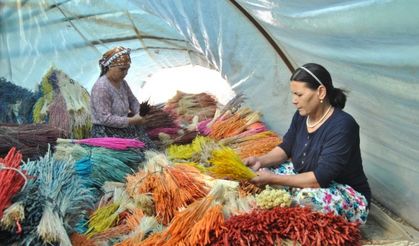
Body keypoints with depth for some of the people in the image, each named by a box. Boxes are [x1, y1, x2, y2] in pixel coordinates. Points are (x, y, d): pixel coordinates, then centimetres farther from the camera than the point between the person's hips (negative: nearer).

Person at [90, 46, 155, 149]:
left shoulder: (122, 83, 6)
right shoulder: (101, 87, -19)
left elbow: (133, 101, 21)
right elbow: (105, 119, -22)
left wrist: (139, 113, 0)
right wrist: (132, 121, -22)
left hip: (124, 128, 8)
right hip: (106, 133, -8)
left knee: (150, 148, -6)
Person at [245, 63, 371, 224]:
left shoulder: (342, 126, -29)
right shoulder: (301, 115, -4)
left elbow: (320, 178, -33)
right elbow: (286, 148, 7)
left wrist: (273, 179, -33)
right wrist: (260, 160, -13)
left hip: (348, 197, -8)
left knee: (306, 197, -39)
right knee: (262, 171, -2)